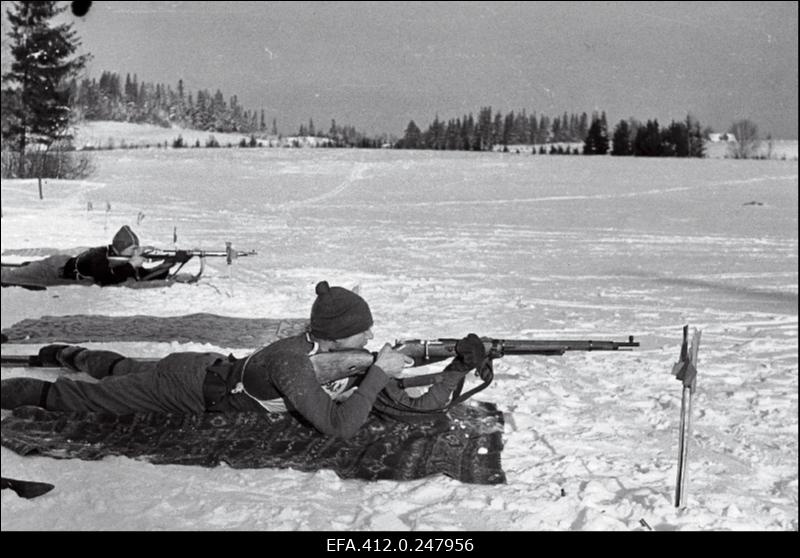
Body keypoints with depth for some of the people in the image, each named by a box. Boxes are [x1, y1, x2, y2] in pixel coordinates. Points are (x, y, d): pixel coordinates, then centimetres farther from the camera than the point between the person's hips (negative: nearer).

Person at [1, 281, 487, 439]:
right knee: (83, 397, 10)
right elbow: (340, 427, -44)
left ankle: (64, 353, 56)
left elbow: (415, 404, -13)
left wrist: (461, 367, -24)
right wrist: (378, 374, -38)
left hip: (214, 367, 7)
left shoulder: (349, 360, -16)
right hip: (188, 386, -7)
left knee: (123, 369, 33)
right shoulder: (291, 362, -39)